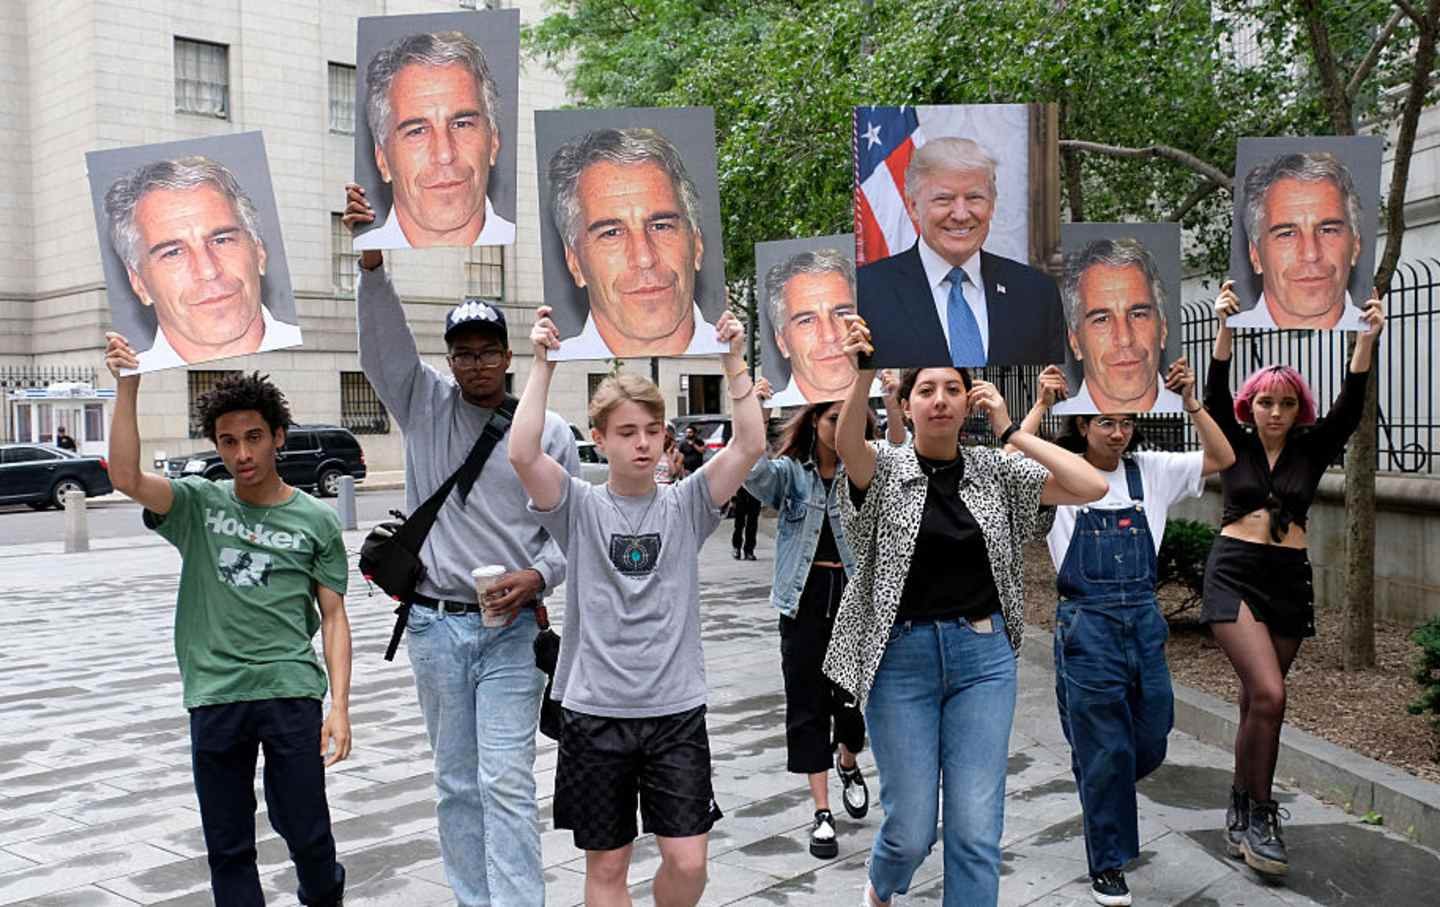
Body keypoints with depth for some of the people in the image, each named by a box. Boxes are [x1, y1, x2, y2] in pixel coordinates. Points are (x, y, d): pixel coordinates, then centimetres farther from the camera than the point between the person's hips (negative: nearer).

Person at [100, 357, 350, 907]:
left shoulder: (315, 521, 4)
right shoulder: (198, 505, 6)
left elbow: (333, 617, 4)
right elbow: (126, 477, -12)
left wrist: (340, 705, -5)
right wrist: (127, 389, -19)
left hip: (290, 690, -1)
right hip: (213, 696, 1)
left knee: (304, 830, 3)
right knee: (227, 845, 8)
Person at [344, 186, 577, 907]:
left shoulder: (548, 432, 2)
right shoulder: (426, 407, 4)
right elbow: (383, 342, -10)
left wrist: (539, 576, -13)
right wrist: (372, 262, -25)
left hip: (510, 629, -2)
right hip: (435, 625, 2)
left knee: (506, 781, -7)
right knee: (456, 781, 12)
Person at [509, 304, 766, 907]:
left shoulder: (686, 505, 2)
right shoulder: (579, 507, -1)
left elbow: (750, 445, -10)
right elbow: (522, 454, -18)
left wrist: (733, 360, -14)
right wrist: (543, 364, -18)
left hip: (677, 710, 1)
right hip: (595, 713, -1)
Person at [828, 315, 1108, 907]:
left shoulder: (996, 470, 5)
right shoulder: (883, 469, -2)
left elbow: (1092, 487, -7)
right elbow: (846, 442, -26)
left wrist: (1010, 431, -8)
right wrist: (863, 373, -45)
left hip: (983, 656, 2)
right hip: (902, 655, -2)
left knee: (977, 830, 0)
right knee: (911, 828, 5)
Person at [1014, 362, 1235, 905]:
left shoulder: (1150, 471, 6)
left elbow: (1221, 459, 2)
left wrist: (1190, 401, -7)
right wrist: (1042, 404, -24)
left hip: (1144, 621, 4)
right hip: (1086, 625, -4)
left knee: (1150, 742, 11)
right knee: (1105, 750, 2)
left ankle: (1102, 793, 45)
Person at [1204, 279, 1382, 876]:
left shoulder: (1311, 448, 6)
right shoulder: (1235, 443, 1)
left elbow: (1350, 406, -7)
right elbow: (1215, 394, -13)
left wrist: (1367, 339, -20)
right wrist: (1226, 327, -26)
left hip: (1290, 579, 3)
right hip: (1235, 574, -3)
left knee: (1257, 701, 9)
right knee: (1268, 695, -18)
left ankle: (1242, 811, 24)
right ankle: (1257, 816, -6)